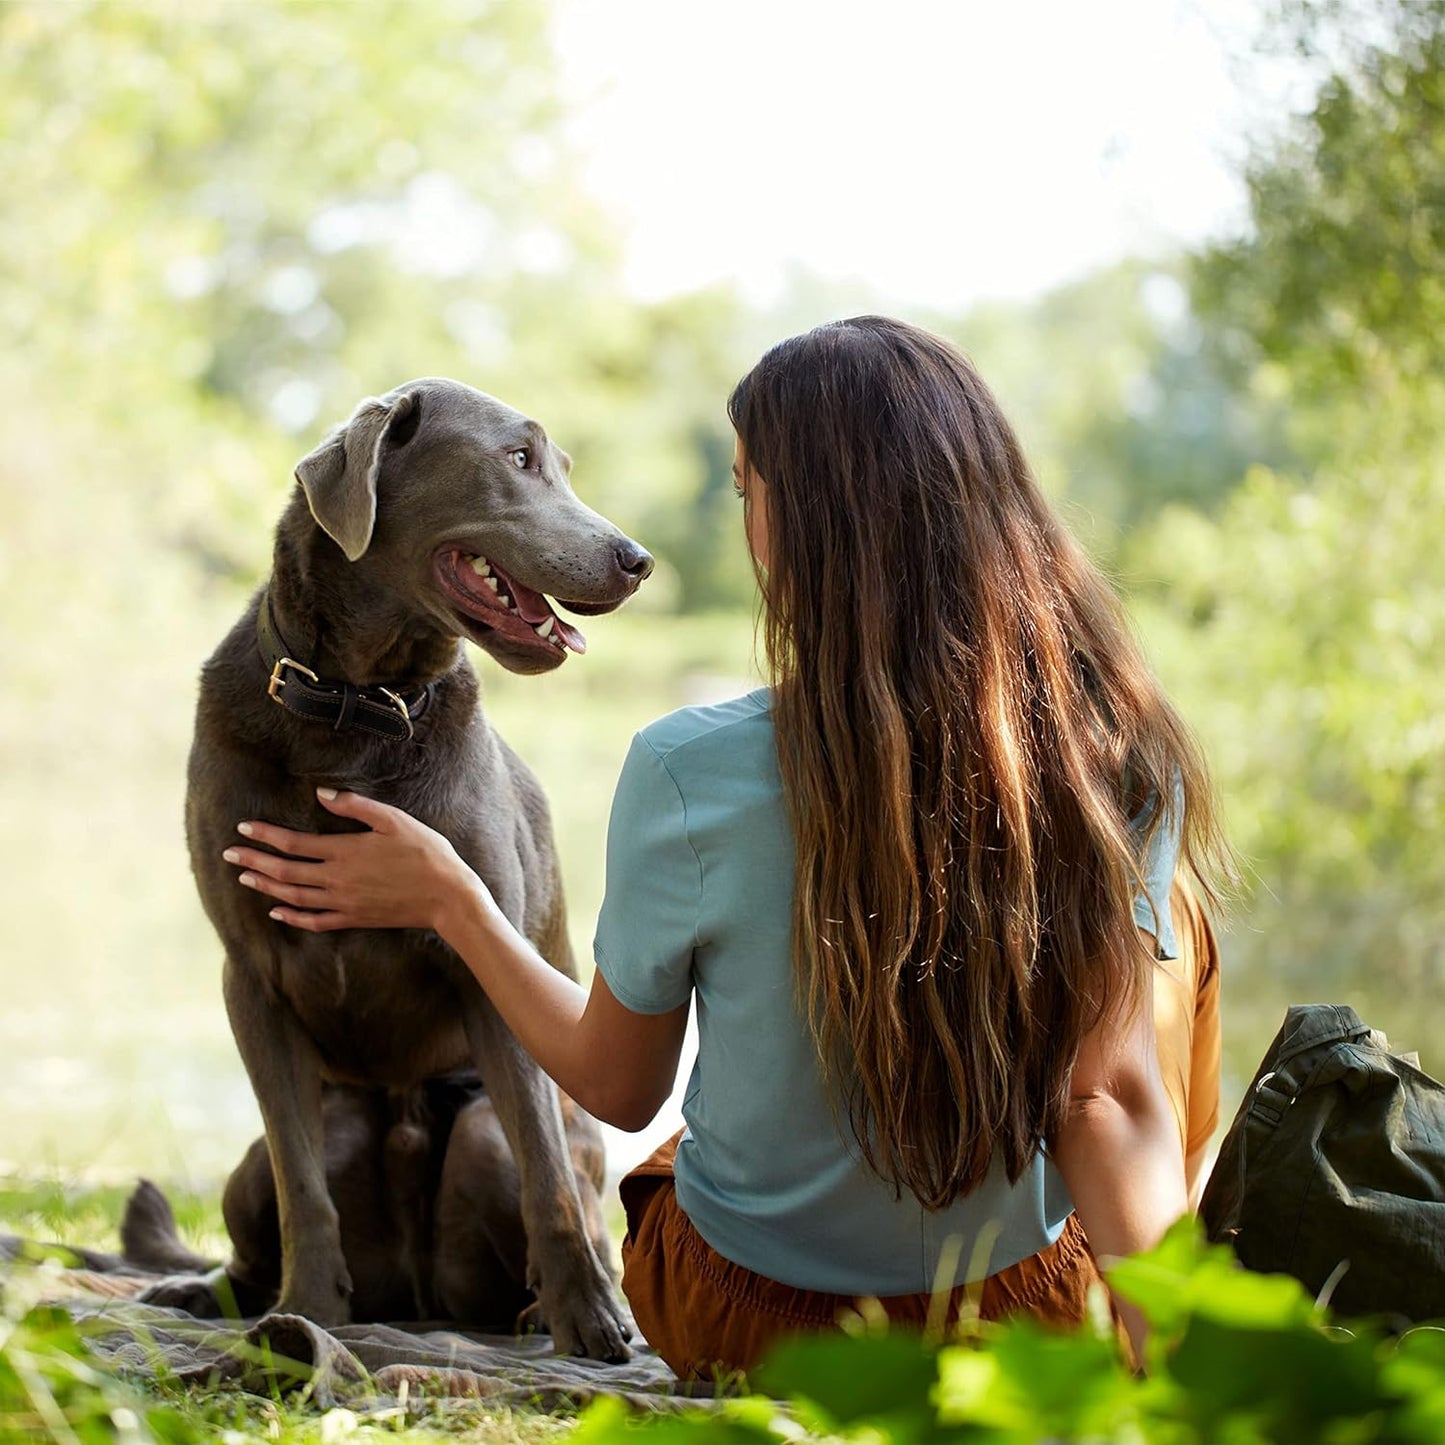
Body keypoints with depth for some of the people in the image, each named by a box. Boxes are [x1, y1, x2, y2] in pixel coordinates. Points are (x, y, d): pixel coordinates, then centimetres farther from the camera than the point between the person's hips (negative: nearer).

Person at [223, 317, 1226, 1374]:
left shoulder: (689, 773, -22)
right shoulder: (1117, 765, -18)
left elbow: (618, 1087, -7)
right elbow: (1112, 1101, -21)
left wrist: (450, 900, 3)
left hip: (743, 1329, 1)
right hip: (1022, 1323, -1)